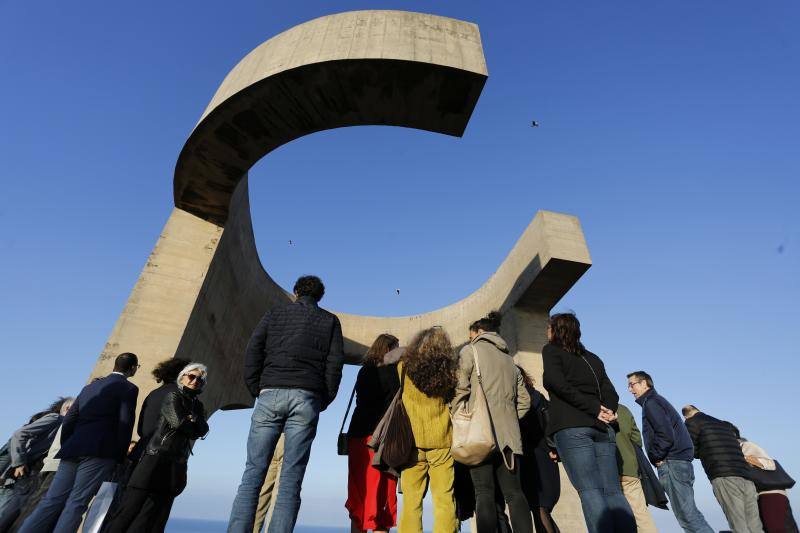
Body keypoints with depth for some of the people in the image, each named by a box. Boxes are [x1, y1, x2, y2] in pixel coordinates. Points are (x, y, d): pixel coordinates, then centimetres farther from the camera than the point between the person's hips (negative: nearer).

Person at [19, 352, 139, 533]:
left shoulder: (90, 386, 21)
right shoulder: (129, 388, -1)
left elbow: (68, 420, 18)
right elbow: (125, 424, -8)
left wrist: (67, 448, 24)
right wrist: (119, 457, 1)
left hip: (73, 450, 6)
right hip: (99, 452, -6)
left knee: (52, 501, 9)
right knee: (76, 504, -4)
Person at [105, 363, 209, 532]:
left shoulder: (198, 405, 17)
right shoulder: (173, 396, 0)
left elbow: (203, 429, 4)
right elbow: (178, 422, -14)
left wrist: (192, 419, -10)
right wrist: (193, 425, 2)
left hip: (177, 467, 5)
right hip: (157, 458, -5)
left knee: (155, 516, 2)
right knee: (130, 509, -6)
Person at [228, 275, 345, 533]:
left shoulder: (275, 313, 16)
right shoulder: (330, 320, 15)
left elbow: (252, 352, 5)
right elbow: (335, 362, 3)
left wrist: (257, 391, 9)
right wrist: (323, 401, 9)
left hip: (271, 394, 1)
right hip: (307, 398, 0)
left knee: (254, 472, 4)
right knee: (291, 478, 2)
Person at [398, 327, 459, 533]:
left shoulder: (404, 368, -3)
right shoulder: (447, 372, -1)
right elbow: (453, 400, 10)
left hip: (412, 440, -1)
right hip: (442, 441, 1)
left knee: (411, 499, 6)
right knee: (444, 499, 8)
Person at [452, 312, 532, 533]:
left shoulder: (471, 351, 3)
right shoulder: (509, 360, 22)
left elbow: (460, 389, -8)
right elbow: (524, 400, 18)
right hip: (509, 433, 6)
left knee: (484, 492, -3)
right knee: (514, 492, 6)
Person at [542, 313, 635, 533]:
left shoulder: (551, 350, 7)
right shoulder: (592, 358, 26)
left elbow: (557, 383, -9)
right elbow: (610, 391, 14)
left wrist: (593, 408, -7)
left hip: (571, 426, -6)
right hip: (602, 427, 6)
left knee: (590, 490, -8)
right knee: (613, 490, 4)